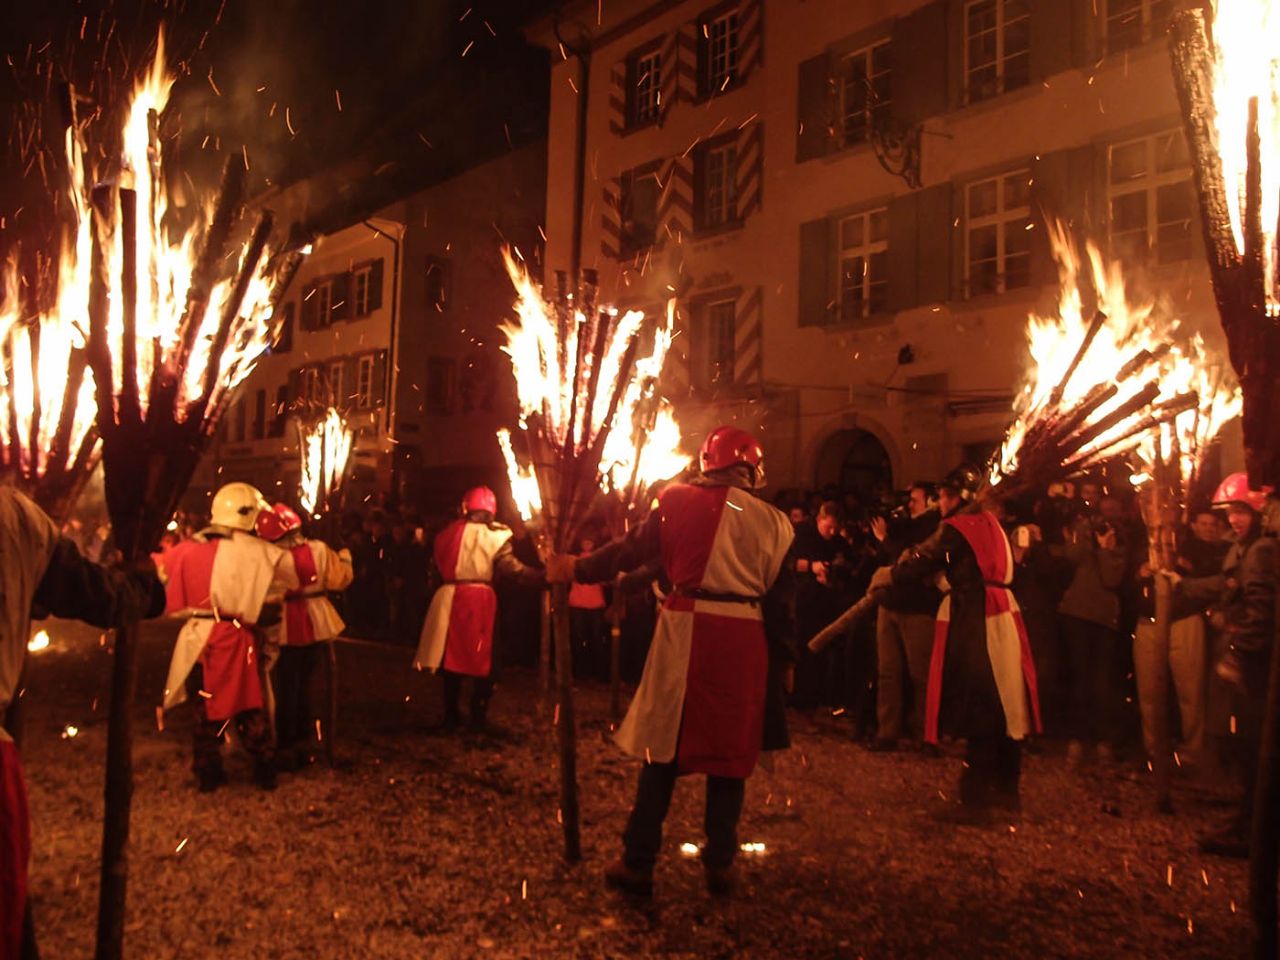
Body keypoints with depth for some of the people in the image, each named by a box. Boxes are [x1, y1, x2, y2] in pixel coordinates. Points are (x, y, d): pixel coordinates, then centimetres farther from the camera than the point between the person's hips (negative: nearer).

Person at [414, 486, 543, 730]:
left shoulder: (450, 532, 9)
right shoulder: (496, 534, -4)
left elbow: (437, 563, 9)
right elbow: (510, 567, -16)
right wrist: (543, 575, -17)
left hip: (451, 597, 3)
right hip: (480, 598, -3)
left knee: (453, 654, 13)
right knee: (482, 657, 9)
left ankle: (451, 716, 17)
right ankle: (478, 717, 10)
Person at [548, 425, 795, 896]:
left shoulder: (680, 500, 1)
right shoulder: (771, 520, 5)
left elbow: (632, 549, 2)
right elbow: (780, 597, 5)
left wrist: (576, 567, 15)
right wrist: (783, 658, 13)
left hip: (686, 630, -1)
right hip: (745, 638, 1)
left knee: (665, 747, 8)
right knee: (730, 750, 13)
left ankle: (638, 864, 13)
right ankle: (720, 864, 21)